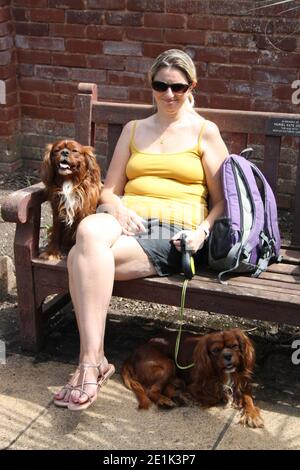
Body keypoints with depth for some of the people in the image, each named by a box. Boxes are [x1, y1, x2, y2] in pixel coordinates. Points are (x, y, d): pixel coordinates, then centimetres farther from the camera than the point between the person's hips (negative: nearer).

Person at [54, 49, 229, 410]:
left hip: (173, 231, -3)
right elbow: (109, 190, 20)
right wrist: (119, 208, -4)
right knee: (89, 229, -37)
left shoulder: (205, 132, 13)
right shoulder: (134, 130, 24)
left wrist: (202, 231, -11)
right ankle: (93, 360, -35)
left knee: (81, 259, -31)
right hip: (127, 220, 4)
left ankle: (91, 360, -24)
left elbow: (221, 200, 9)